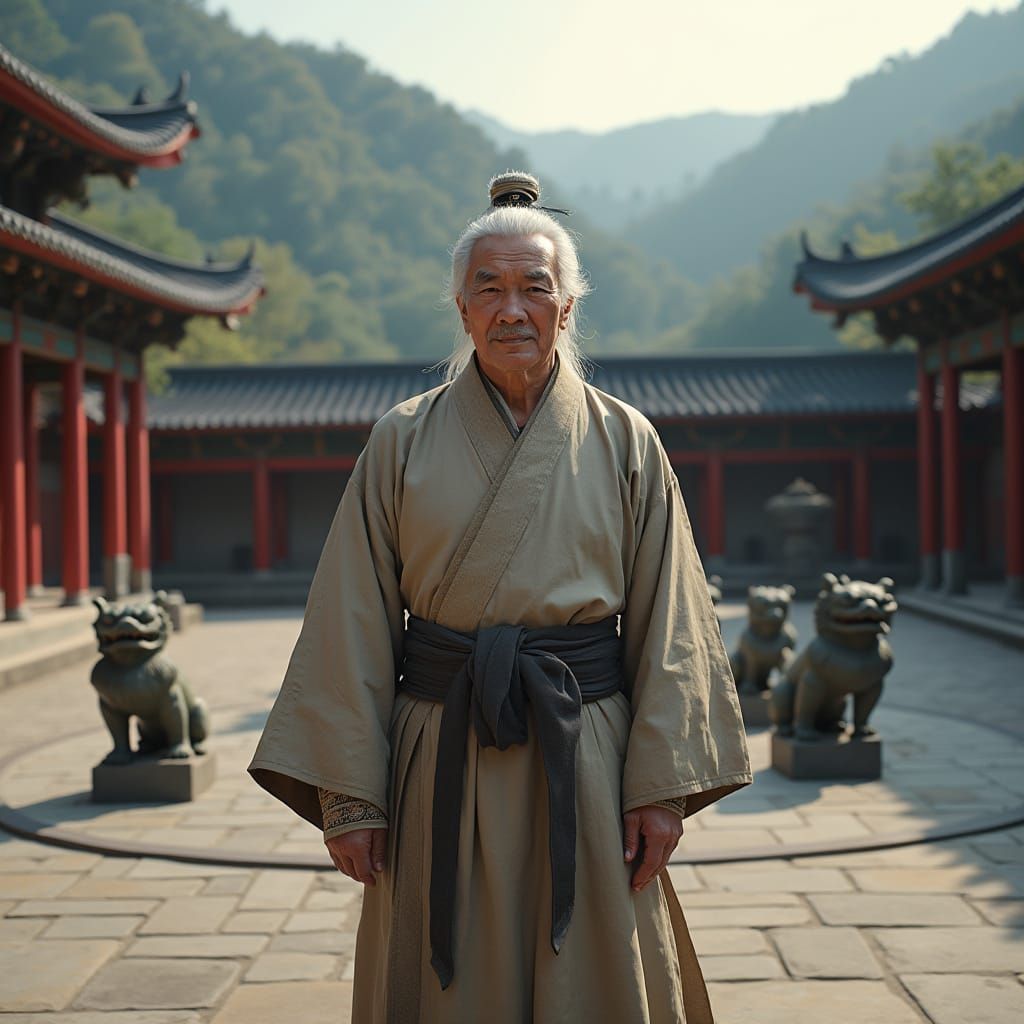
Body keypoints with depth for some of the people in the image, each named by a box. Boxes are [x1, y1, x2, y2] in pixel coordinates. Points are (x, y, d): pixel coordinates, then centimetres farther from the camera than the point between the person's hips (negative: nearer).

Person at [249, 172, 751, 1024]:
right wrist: (348, 794, -4)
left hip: (585, 758, 0)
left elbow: (668, 626, 2)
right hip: (441, 762, 0)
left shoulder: (624, 443, 3)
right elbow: (354, 627, 1)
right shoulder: (403, 442, 2)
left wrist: (662, 787, -4)